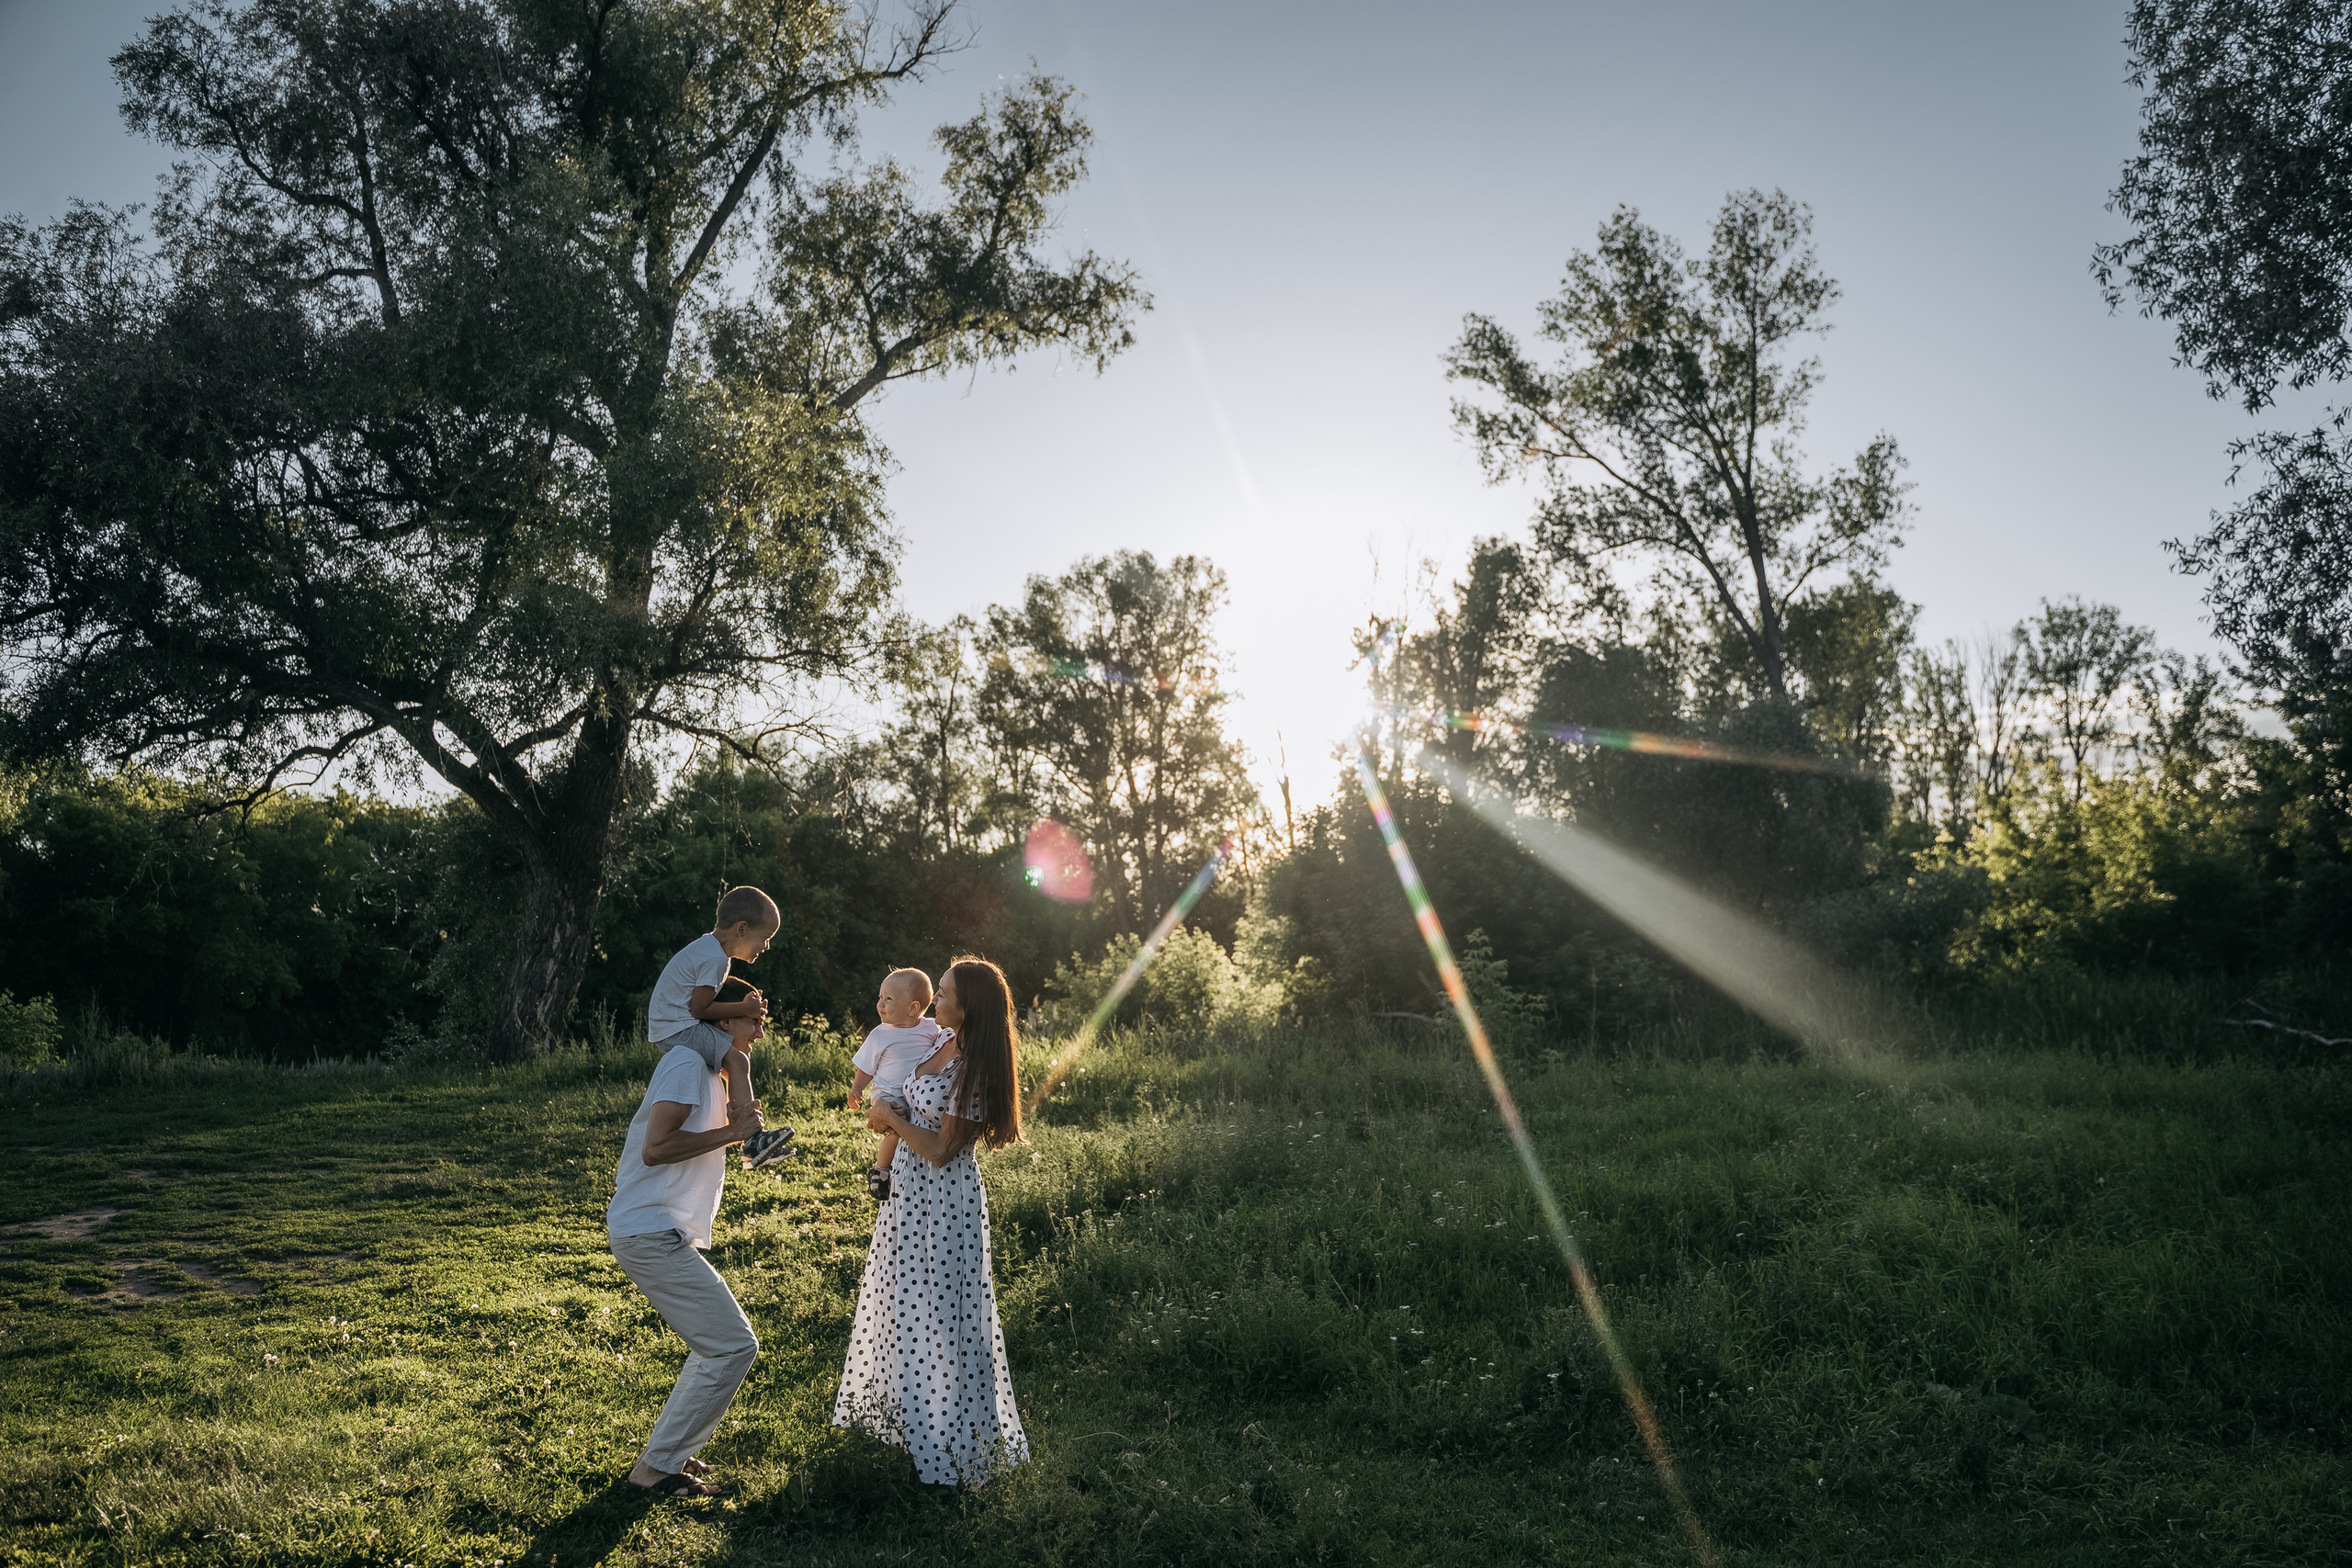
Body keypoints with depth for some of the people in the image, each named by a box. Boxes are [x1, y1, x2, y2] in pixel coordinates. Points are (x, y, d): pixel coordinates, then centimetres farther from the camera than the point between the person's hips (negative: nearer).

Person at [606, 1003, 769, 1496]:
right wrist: (731, 1132, -16)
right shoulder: (687, 1060, -13)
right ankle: (658, 1465, -2)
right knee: (734, 1345, -9)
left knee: (719, 1344, 15)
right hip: (652, 1234, -10)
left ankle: (671, 1451, 20)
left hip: (657, 1233, 10)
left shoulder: (706, 1072, 19)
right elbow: (656, 1147, -23)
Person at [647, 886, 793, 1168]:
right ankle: (752, 1141, -26)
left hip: (671, 1023, 11)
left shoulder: (708, 946, 12)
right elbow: (699, 1008, -21)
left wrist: (747, 1008, 4)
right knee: (736, 1060, -21)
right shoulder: (715, 958, -20)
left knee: (742, 1049, 17)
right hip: (677, 1027, -11)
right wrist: (744, 1009, -13)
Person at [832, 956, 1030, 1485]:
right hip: (910, 1189, 10)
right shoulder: (942, 1040, 1)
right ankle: (904, 1407, 41)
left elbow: (941, 1150, -22)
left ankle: (951, 1435, 15)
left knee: (936, 1311, 0)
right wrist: (892, 1118, 2)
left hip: (943, 1202, -10)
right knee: (902, 1298, 22)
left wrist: (891, 1117, -12)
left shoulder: (974, 1071, -25)